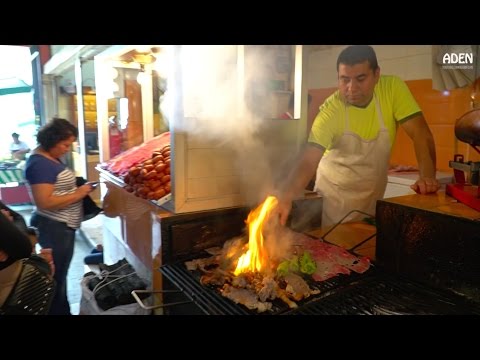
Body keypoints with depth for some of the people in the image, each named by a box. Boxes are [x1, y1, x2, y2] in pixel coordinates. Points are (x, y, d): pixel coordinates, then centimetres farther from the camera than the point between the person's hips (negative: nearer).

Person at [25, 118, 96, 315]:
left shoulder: (50, 158, 9)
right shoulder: (40, 164, -22)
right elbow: (44, 202, -28)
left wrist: (77, 188, 6)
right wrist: (77, 194, -21)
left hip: (61, 226, 11)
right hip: (53, 228, -11)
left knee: (59, 274, 22)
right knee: (56, 277, 5)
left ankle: (62, 311, 38)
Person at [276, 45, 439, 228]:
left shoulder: (392, 88, -17)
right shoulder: (330, 111, -23)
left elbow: (420, 134, -16)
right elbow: (308, 162, -30)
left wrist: (427, 176, -33)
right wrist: (284, 198, -46)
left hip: (373, 193, 2)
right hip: (335, 193, -2)